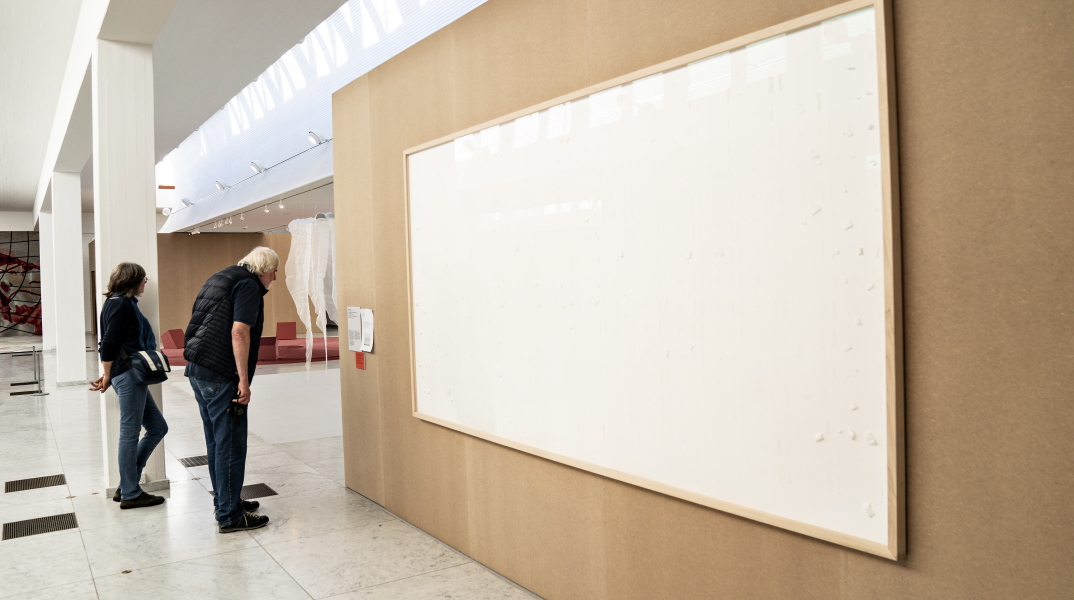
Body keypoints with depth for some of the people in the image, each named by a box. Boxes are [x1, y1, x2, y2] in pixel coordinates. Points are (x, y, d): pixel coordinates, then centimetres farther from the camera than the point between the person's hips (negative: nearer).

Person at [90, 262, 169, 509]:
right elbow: (108, 344, -18)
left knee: (157, 428, 13)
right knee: (130, 434, 0)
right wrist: (107, 377, -8)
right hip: (128, 375, -10)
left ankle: (126, 485, 19)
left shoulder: (117, 303, 17)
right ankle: (130, 494, 11)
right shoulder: (122, 305, -13)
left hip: (133, 376, 10)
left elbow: (109, 342, 16)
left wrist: (108, 376, 12)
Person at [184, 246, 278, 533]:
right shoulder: (249, 284, -9)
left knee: (216, 441, 17)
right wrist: (244, 380, -19)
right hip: (220, 375, -10)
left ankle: (225, 501, 29)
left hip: (197, 368, 10)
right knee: (230, 445, -3)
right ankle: (230, 516, 4)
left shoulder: (220, 278, 21)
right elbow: (239, 332, -20)